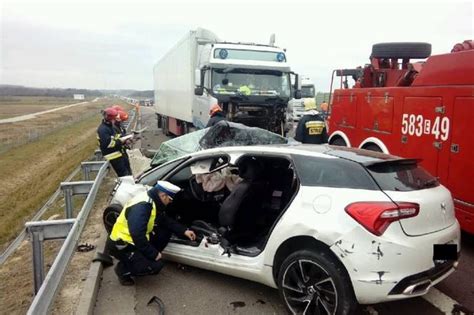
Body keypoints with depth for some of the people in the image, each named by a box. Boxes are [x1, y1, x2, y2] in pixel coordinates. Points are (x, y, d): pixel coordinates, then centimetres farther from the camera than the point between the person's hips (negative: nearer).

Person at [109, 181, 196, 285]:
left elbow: (165, 220, 13)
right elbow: (137, 235, -35)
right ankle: (122, 269, 3)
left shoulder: (152, 201, 1)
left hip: (135, 240, 9)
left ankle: (142, 258, 10)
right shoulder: (142, 206, -29)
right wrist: (154, 254, -24)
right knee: (155, 265, -18)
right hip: (122, 246, -9)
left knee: (165, 232, 1)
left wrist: (184, 230, 4)